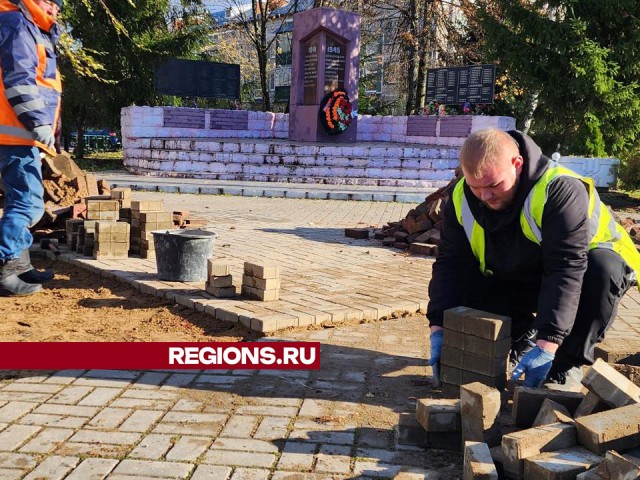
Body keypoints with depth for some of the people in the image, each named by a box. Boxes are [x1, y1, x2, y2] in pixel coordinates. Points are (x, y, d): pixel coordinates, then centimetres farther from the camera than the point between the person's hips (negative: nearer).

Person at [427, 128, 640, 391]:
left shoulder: (559, 191, -34)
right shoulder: (462, 199, -16)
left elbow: (567, 269, -39)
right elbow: (451, 265, -14)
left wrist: (547, 345, -44)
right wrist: (438, 328, -25)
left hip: (584, 268, -4)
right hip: (515, 282, 4)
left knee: (603, 269, -38)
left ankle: (568, 365, -17)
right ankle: (521, 338, 9)